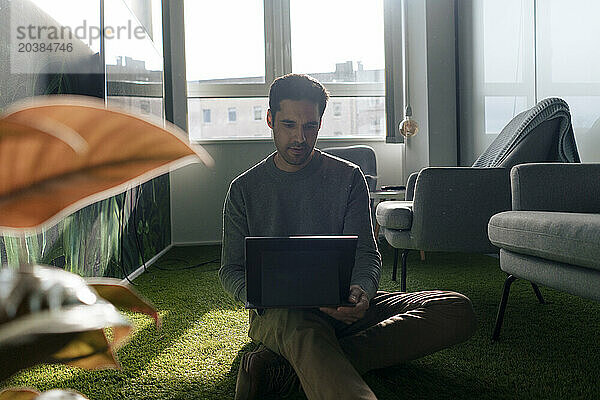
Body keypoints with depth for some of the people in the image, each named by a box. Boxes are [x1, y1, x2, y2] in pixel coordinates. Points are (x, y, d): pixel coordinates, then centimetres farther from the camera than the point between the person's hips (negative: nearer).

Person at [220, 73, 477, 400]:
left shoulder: (347, 177, 10)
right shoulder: (244, 189, 10)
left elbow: (366, 252, 4)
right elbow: (231, 268, 10)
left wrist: (362, 290, -22)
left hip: (342, 306, 3)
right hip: (279, 312, -2)